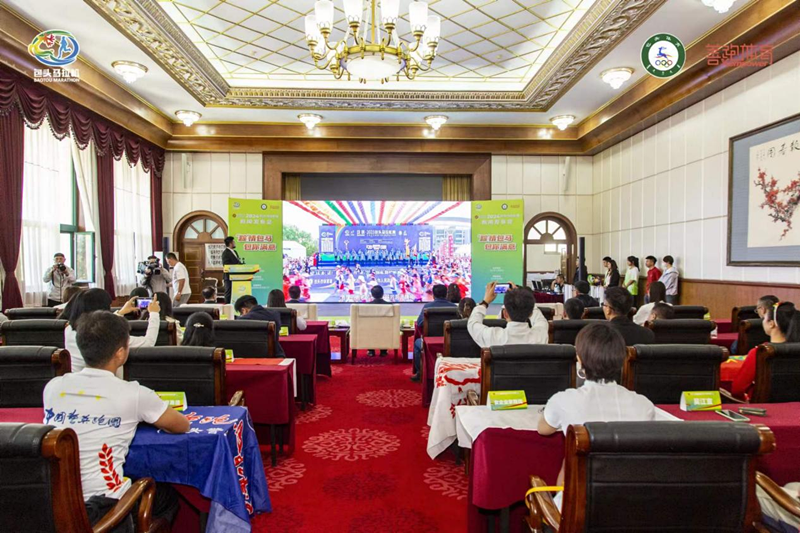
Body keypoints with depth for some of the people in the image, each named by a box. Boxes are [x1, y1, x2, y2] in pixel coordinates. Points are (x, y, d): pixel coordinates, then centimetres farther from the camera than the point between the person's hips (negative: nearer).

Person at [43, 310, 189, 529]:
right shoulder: (132, 394, -12)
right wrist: (142, 417, 19)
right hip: (101, 508, -5)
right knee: (168, 496, 26)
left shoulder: (52, 387, 1)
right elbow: (182, 426, 2)